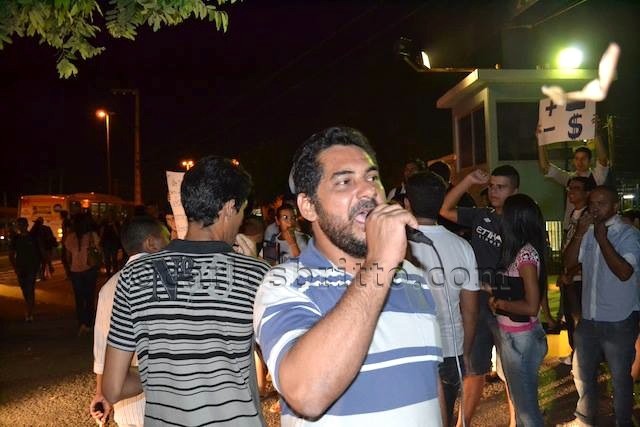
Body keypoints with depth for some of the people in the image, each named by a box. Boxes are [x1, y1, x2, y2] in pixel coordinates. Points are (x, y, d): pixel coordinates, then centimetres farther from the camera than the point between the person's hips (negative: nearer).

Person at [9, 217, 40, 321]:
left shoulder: (33, 237, -4)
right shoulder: (15, 238, 4)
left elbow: (40, 252, 1)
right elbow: (11, 255, 8)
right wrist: (15, 267, -2)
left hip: (32, 267, -3)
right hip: (20, 268, 4)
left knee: (30, 290, -10)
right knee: (24, 290, 11)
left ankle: (29, 314, -10)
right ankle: (29, 310, 28)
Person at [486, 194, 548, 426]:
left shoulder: (526, 253, -20)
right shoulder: (523, 250, 6)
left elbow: (531, 306, -24)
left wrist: (499, 303, -12)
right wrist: (495, 292, 4)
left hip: (520, 338, -9)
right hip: (511, 335, 9)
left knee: (526, 404, 4)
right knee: (520, 399, 23)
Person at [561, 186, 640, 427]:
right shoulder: (587, 232, 4)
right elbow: (570, 261, -1)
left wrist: (602, 239, -21)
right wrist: (580, 233, -13)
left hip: (619, 321, -5)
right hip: (589, 318, 6)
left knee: (620, 377, 11)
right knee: (582, 372, 19)